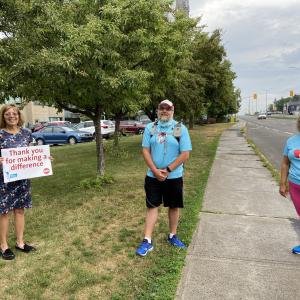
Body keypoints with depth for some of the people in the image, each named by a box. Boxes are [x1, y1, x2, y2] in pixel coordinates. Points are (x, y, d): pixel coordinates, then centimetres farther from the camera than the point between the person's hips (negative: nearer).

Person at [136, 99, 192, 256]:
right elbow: (145, 150, -1)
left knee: (174, 207, 12)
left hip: (174, 176, 0)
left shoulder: (181, 128, -5)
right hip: (153, 176, 1)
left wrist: (167, 170, -14)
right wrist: (156, 171, -12)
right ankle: (147, 241, 11)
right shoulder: (150, 127, 1)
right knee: (152, 206, 5)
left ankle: (172, 236, 32)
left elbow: (185, 154, -9)